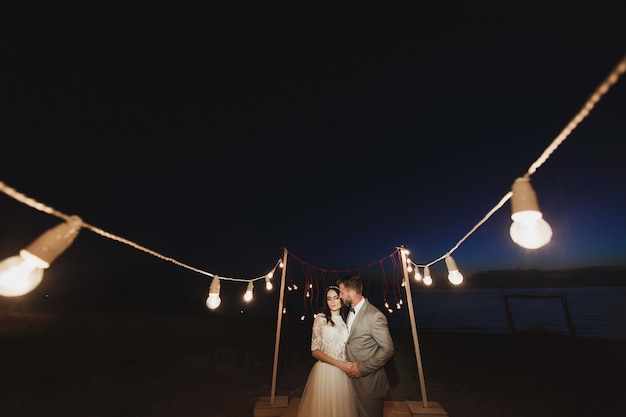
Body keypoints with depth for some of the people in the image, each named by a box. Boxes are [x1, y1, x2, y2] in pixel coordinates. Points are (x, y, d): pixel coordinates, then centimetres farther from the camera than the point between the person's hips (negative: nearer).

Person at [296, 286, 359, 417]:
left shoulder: (346, 320, 5)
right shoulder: (321, 318, -7)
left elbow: (348, 347, 12)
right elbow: (315, 351, -8)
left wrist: (350, 366, -5)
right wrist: (338, 363, -14)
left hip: (344, 372, 4)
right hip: (325, 370, -3)